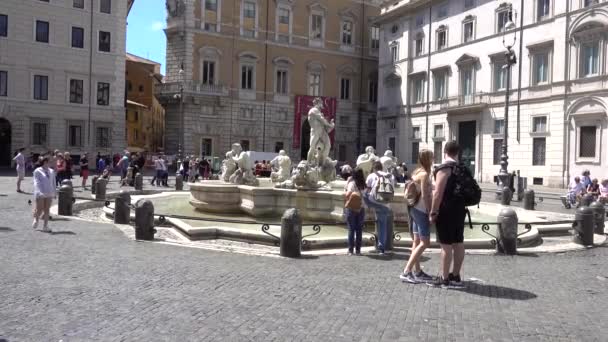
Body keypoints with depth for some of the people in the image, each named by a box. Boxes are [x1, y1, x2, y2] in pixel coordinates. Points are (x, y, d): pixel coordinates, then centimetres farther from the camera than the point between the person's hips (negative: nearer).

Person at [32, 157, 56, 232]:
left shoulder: (51, 171, 13)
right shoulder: (37, 171, -2)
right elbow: (36, 182, -10)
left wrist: (54, 193, 12)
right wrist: (39, 192, -22)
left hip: (49, 194, 4)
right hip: (40, 194, -4)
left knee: (47, 210, 3)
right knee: (40, 209, -1)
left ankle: (45, 226, 7)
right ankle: (36, 220, 29)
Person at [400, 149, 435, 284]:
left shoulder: (416, 172, 12)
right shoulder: (424, 174, -15)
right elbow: (425, 196, -19)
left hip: (415, 210, 10)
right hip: (422, 211, -10)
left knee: (417, 241, 11)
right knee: (424, 243, -7)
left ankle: (418, 272, 17)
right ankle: (406, 272, -11)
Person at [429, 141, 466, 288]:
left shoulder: (444, 168, -13)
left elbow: (438, 193, -19)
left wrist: (433, 212, -15)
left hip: (446, 212, -8)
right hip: (460, 210, 8)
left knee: (446, 245, -4)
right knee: (458, 243, 11)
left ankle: (444, 279, 1)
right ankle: (455, 276, 20)